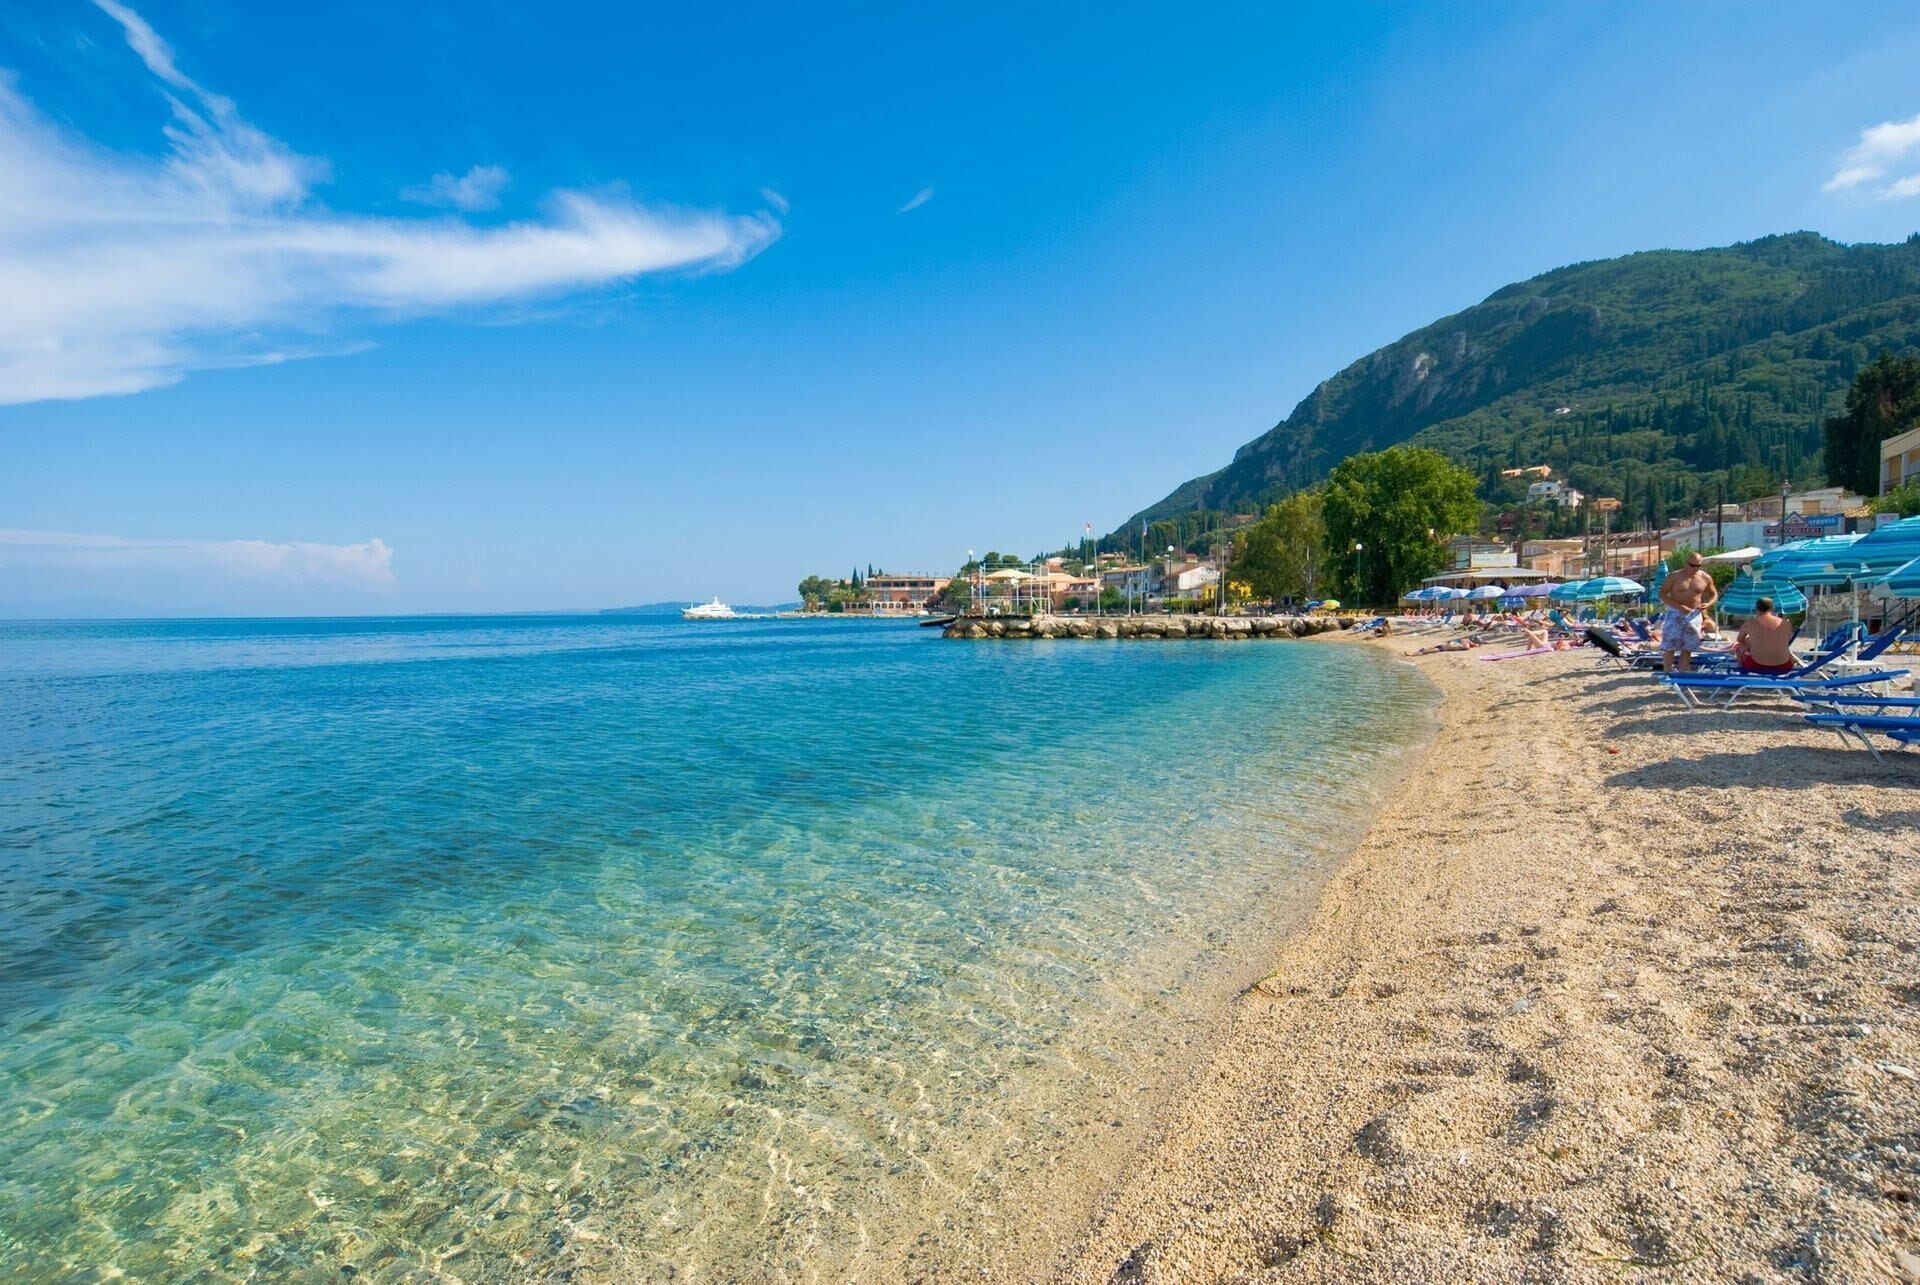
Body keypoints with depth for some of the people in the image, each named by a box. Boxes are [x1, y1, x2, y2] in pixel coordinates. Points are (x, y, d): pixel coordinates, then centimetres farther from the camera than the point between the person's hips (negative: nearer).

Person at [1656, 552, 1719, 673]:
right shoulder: (1674, 576, -6)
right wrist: (1679, 606, -20)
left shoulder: (1706, 578, 4)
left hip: (1694, 615, 3)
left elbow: (1714, 594, 16)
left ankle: (1681, 674, 11)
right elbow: (1662, 594, -7)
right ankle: (1667, 674, 0)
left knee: (1687, 648, 4)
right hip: (1675, 614, -3)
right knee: (1669, 647, -5)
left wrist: (1708, 604, -8)